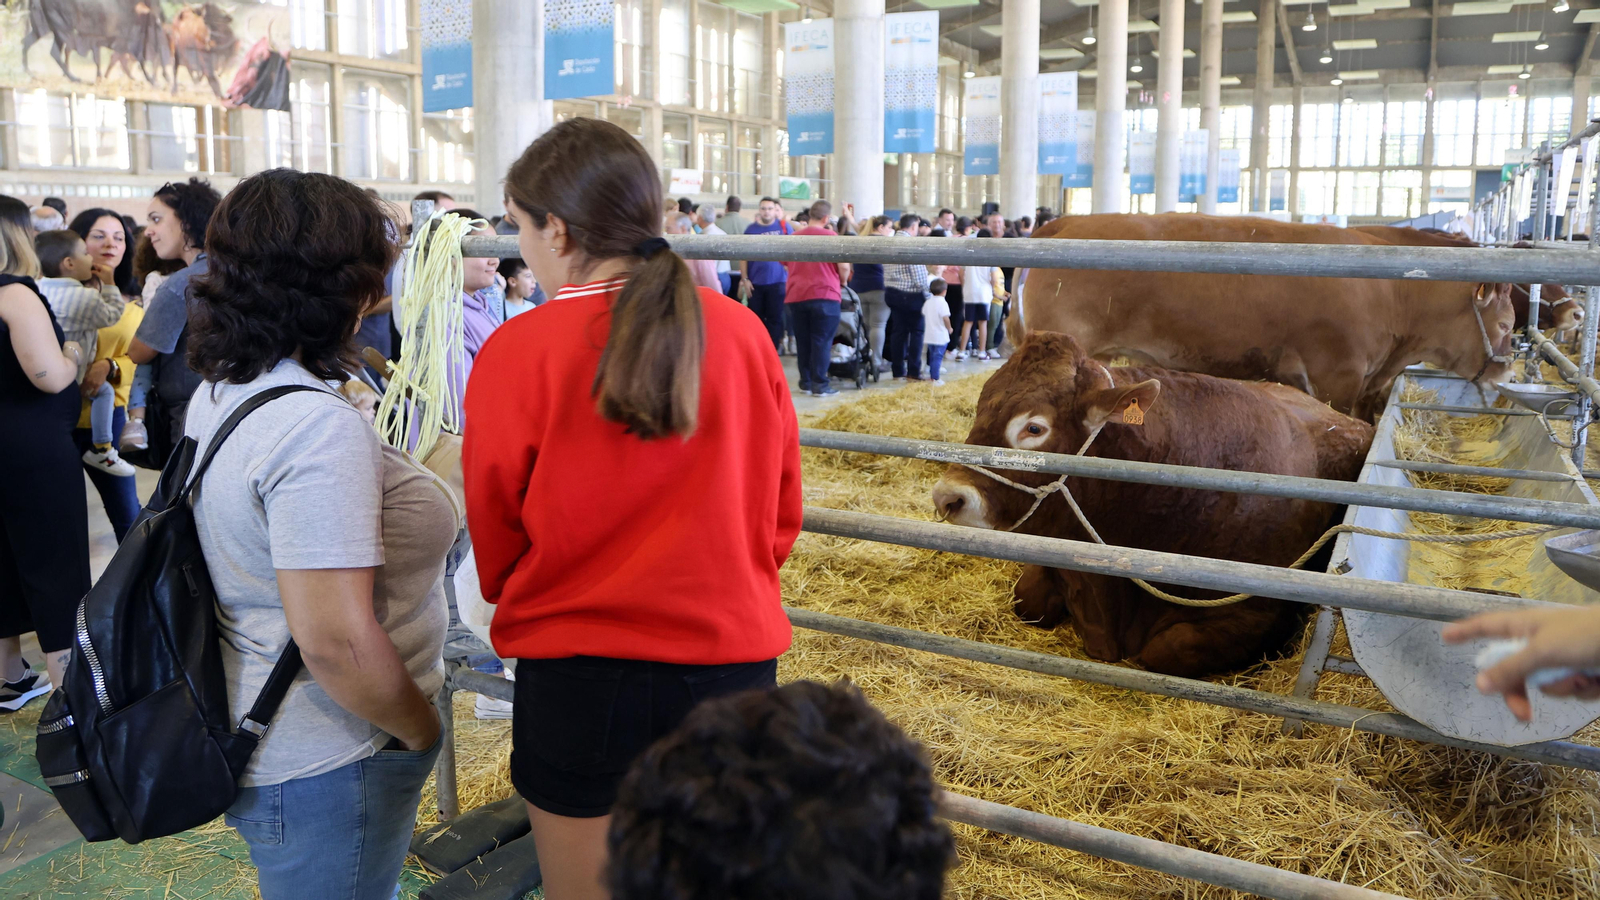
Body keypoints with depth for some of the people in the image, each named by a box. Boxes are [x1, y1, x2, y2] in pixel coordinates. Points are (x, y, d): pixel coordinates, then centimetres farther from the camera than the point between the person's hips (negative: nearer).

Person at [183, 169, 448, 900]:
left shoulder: (218, 393, 3)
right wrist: (423, 732, -13)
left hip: (253, 740, 9)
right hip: (325, 770, -9)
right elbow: (335, 642, -30)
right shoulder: (318, 427, -27)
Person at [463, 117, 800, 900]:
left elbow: (494, 542, -2)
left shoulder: (517, 353, -14)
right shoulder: (741, 333, -7)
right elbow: (781, 510, 3)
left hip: (578, 679, -2)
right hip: (731, 657, 3)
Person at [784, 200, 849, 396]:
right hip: (824, 294, -4)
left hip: (795, 295, 4)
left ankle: (806, 382, 16)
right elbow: (844, 266, -9)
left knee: (802, 341, 11)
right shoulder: (830, 237, -4)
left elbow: (786, 264, 19)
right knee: (822, 341, -1)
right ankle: (820, 385, -3)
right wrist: (843, 280, 10)